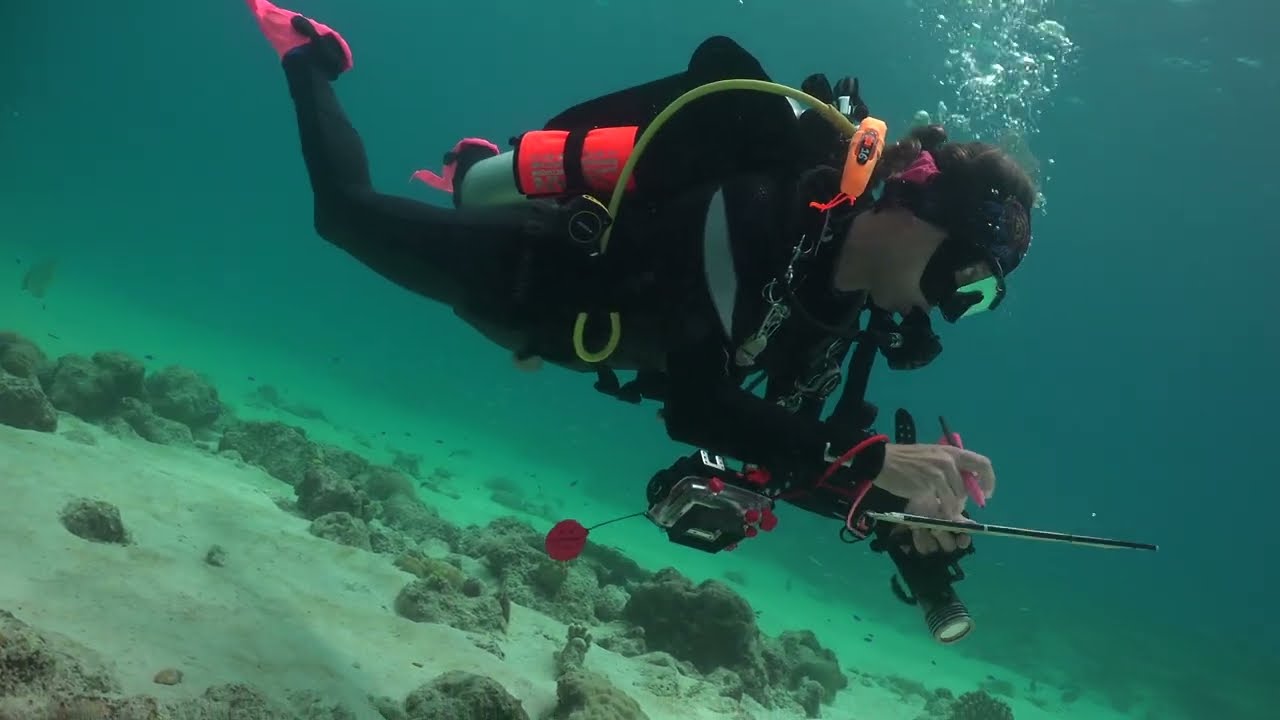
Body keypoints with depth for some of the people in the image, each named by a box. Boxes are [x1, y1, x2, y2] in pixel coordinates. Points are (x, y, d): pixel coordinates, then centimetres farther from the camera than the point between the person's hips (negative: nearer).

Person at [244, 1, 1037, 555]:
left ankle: (481, 173, 50)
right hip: (515, 273, -6)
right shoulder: (760, 215, -39)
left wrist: (900, 500, -22)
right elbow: (693, 403, -45)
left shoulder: (847, 296, -13)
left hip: (567, 304, 6)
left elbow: (790, 438, -7)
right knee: (347, 208, 20)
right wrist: (879, 459, -48)